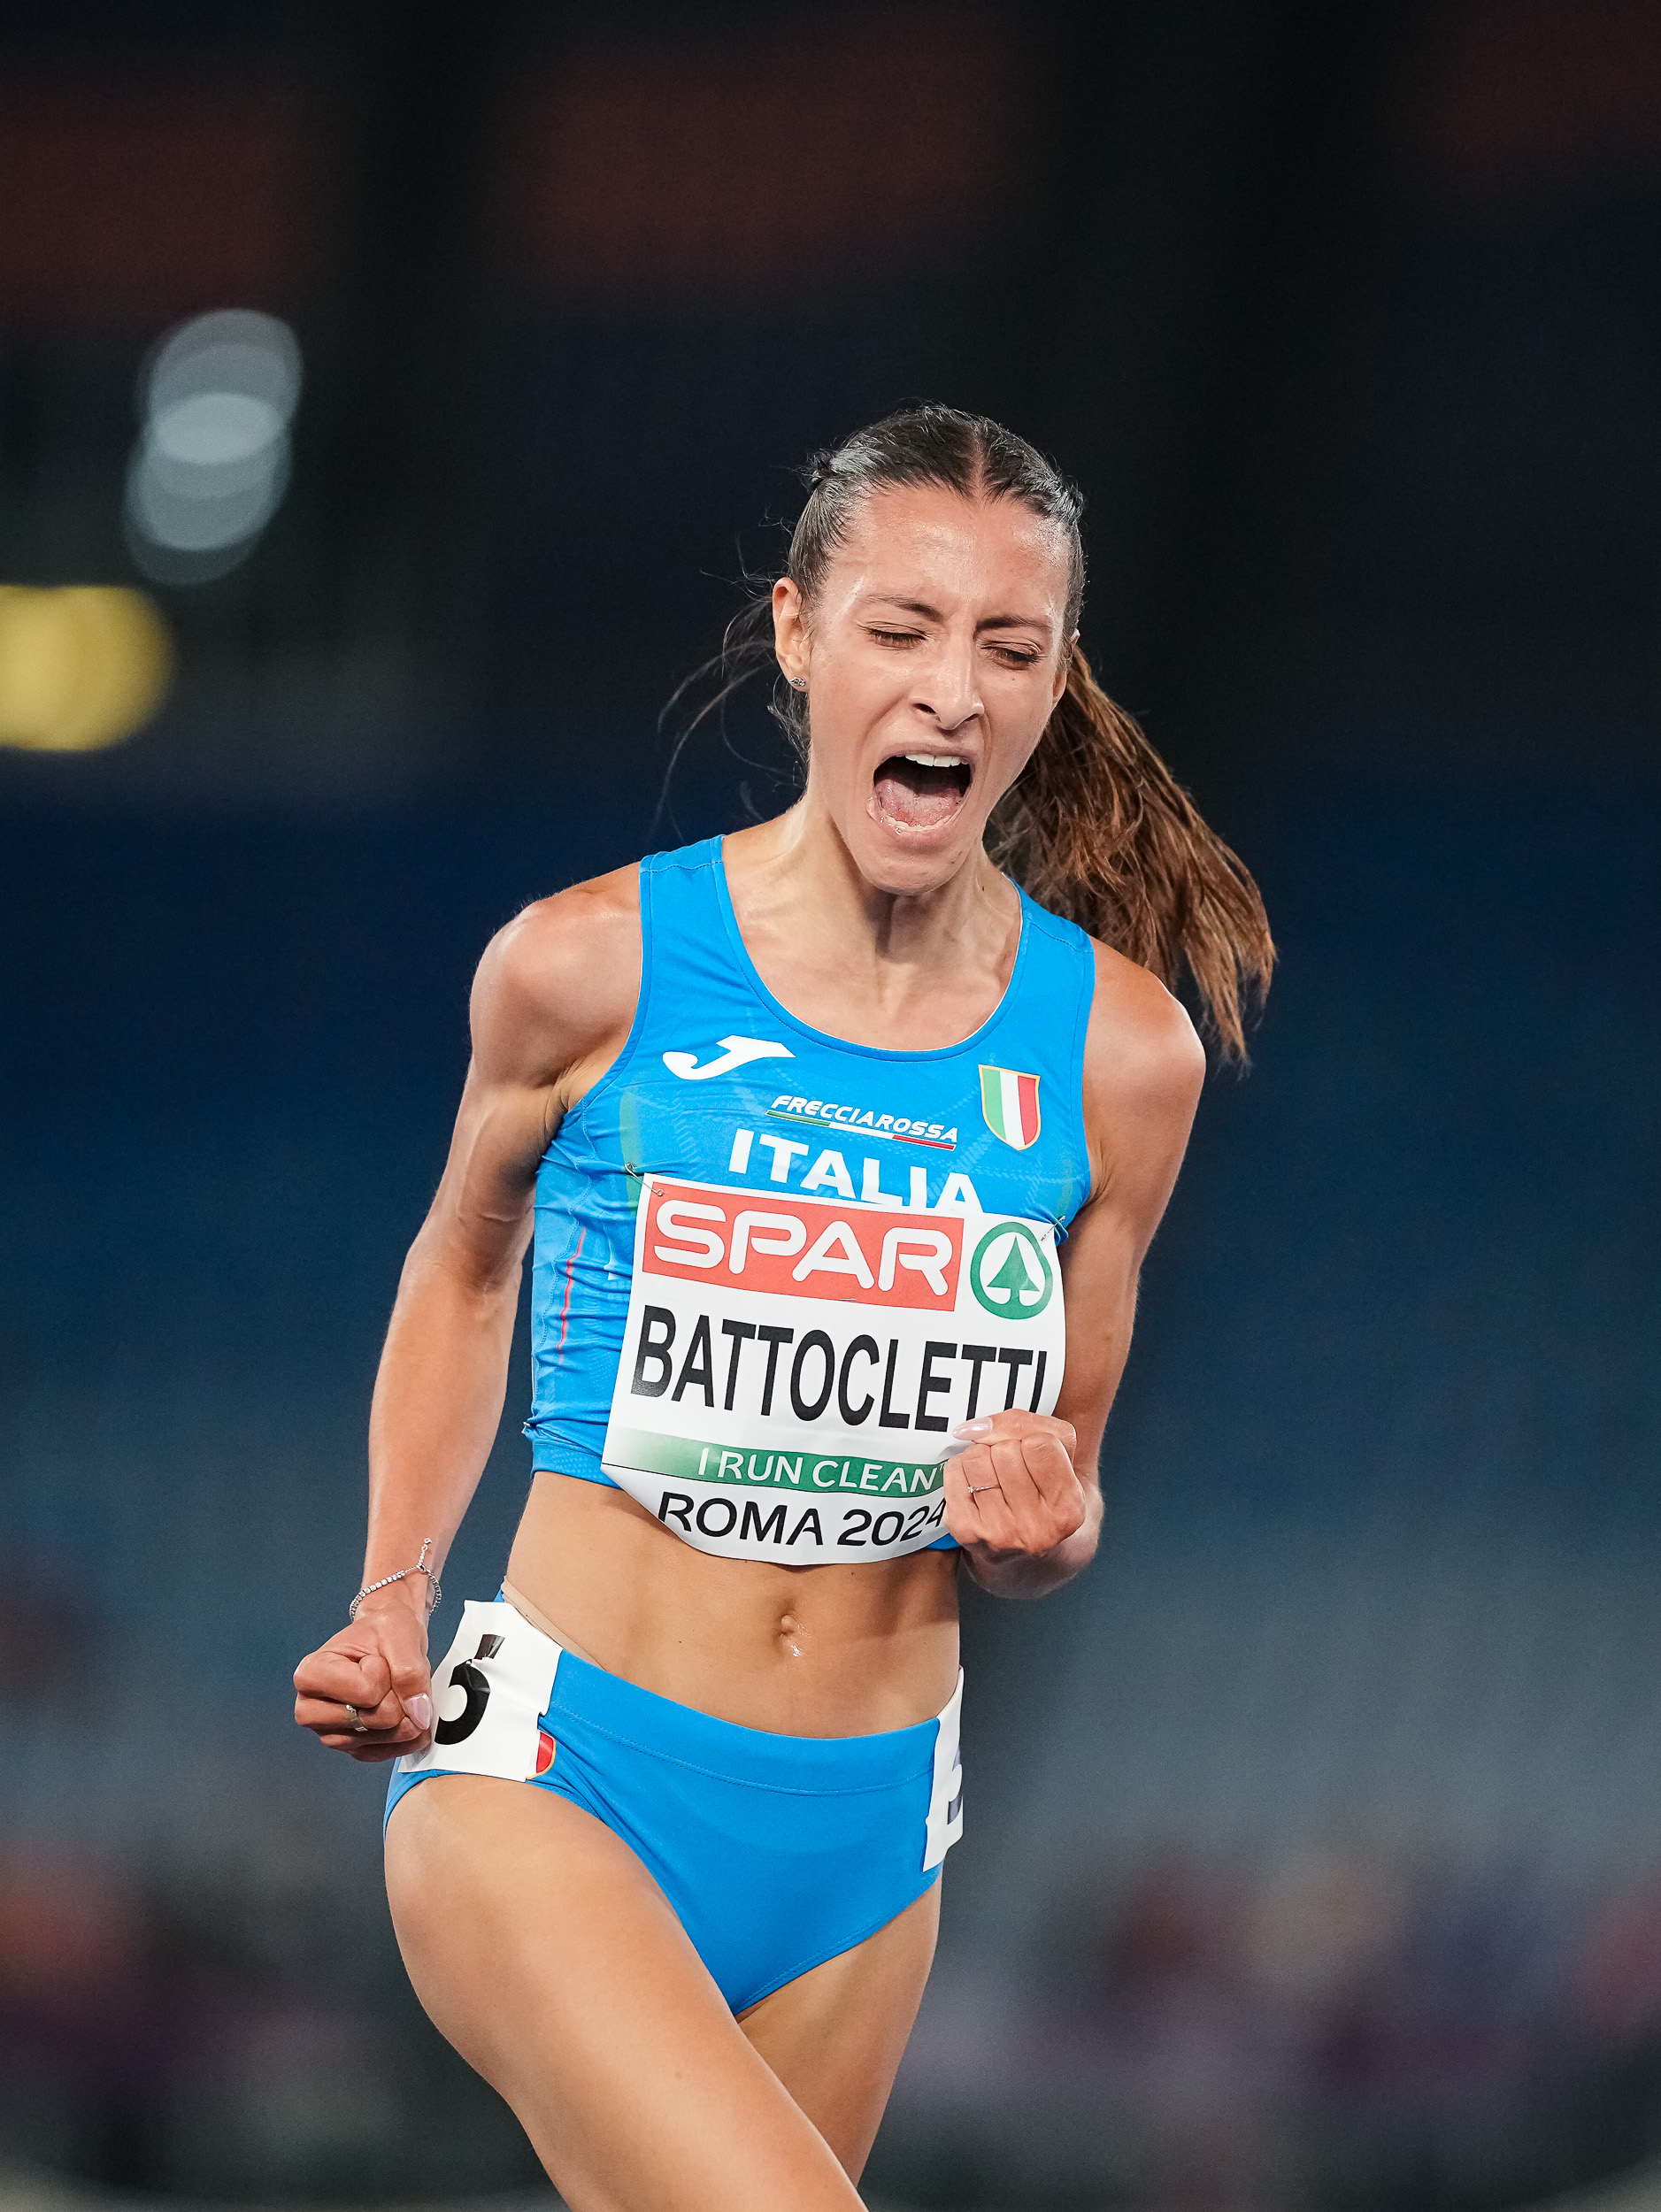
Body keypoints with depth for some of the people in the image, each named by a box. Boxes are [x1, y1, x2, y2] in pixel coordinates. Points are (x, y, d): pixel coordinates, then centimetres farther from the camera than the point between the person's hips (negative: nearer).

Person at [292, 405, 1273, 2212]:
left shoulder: (1118, 1051, 1)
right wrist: (392, 1604, 3)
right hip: (555, 1782, -4)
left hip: (862, 1839, 4)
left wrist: (1041, 1522, -10)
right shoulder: (589, 969, -6)